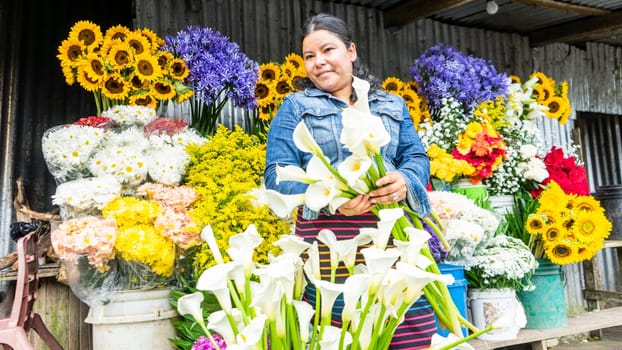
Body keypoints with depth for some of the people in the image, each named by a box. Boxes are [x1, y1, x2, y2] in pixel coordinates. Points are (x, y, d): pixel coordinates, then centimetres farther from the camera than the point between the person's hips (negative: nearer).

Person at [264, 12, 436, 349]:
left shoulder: (392, 105, 20)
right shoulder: (296, 106, 10)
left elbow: (417, 157, 11)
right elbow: (277, 173, -1)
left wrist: (404, 180, -14)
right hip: (329, 242, -2)